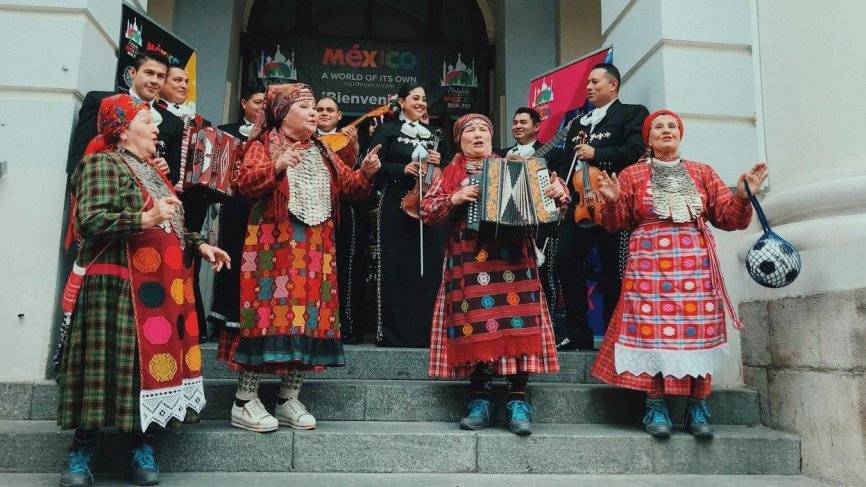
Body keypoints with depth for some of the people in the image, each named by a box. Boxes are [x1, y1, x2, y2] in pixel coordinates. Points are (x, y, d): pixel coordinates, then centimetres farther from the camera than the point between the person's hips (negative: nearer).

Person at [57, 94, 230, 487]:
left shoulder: (151, 172, 23)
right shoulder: (102, 164, -4)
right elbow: (89, 221, -18)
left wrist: (198, 245, 16)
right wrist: (145, 219, -27)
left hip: (163, 289, 8)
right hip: (118, 287, -8)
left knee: (155, 361, 5)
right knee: (110, 366, -6)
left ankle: (143, 449, 13)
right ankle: (82, 453, 7)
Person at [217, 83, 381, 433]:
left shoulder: (323, 152, 20)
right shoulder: (263, 144, 3)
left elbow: (347, 186, 14)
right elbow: (246, 183, -11)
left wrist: (366, 172, -5)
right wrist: (277, 167, -27)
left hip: (316, 249, 6)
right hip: (275, 245, -6)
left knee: (310, 316, 3)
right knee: (271, 311, -9)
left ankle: (288, 399, 14)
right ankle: (245, 403, 1)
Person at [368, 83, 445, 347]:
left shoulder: (431, 134, 19)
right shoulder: (387, 130, 4)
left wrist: (439, 162, -1)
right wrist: (404, 169, -17)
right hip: (395, 207, -5)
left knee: (427, 267, 1)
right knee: (396, 268, -6)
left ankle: (424, 331, 8)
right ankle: (393, 332, 0)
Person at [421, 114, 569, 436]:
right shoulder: (450, 173, 16)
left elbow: (540, 192, 15)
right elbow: (427, 210, 6)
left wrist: (558, 191, -7)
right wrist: (455, 199, -10)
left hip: (511, 255, 0)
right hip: (468, 258, 0)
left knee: (515, 321, -9)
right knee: (474, 324, -6)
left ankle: (518, 402, -4)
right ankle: (480, 402, 3)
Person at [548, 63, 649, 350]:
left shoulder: (632, 114, 6)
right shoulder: (579, 122, 25)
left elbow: (636, 151, -10)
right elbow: (565, 159, 23)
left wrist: (597, 154, -14)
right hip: (579, 201, 6)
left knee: (613, 268, -3)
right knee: (565, 260, -3)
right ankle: (578, 334, 5)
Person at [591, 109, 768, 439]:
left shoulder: (702, 173, 17)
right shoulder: (632, 175, 11)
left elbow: (728, 217, 11)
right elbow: (615, 223, 8)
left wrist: (743, 195, -6)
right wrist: (613, 201, -11)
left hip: (696, 263, 2)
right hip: (650, 262, -2)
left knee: (698, 332, -1)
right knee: (652, 329, -8)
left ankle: (697, 408, 9)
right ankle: (655, 407, 0)